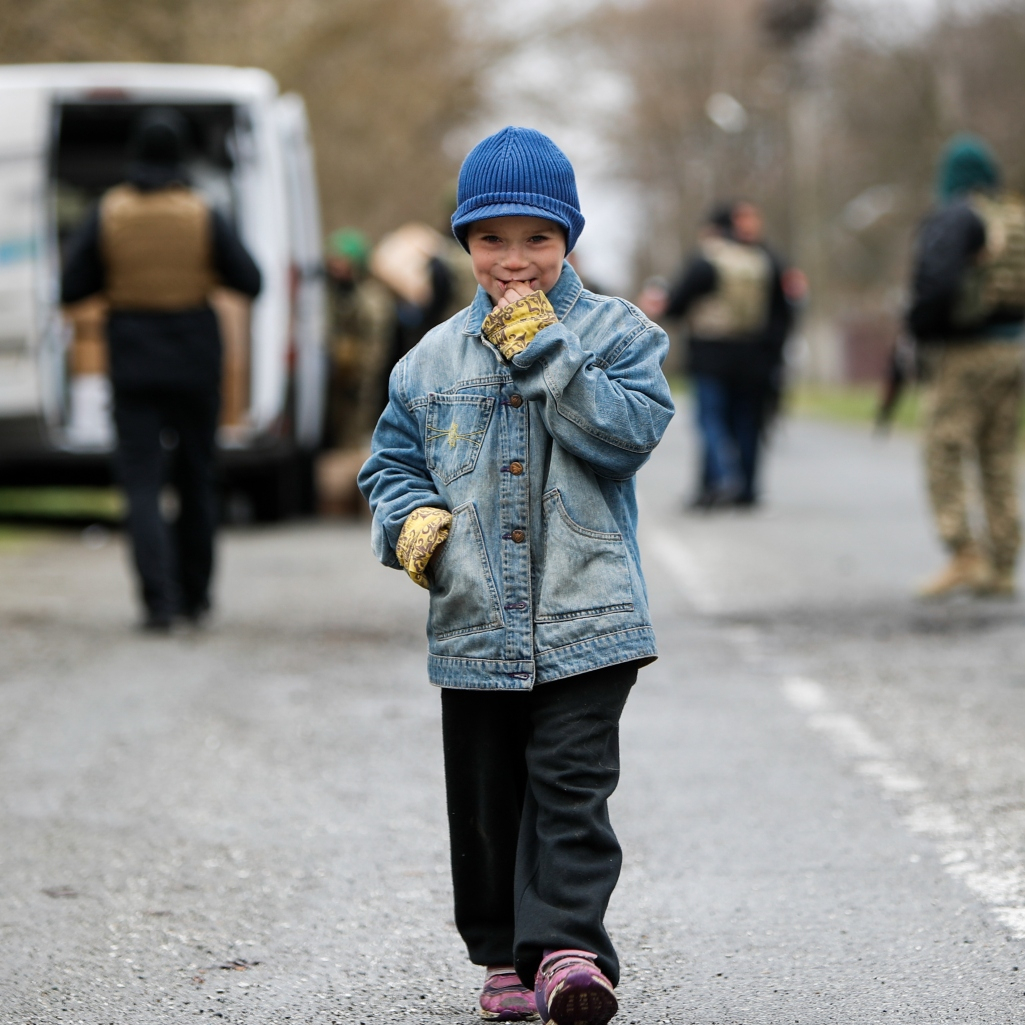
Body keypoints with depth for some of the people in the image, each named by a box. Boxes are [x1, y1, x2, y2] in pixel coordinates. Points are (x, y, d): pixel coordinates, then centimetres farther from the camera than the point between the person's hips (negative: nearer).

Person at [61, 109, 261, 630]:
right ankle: (194, 593, 23)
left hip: (134, 362, 0)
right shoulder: (202, 215, -9)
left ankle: (159, 599, -16)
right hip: (194, 358, 0)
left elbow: (71, 288, -4)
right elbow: (249, 281, -5)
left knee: (141, 481, -1)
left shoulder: (108, 212, -6)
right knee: (195, 476, 16)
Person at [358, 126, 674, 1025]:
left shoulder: (617, 334, 1)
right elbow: (392, 460, 16)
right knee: (488, 799, 9)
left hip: (587, 616, -4)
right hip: (474, 623, 4)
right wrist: (411, 522, -5)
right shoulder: (434, 358, 10)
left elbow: (630, 431, -14)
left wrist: (544, 349, -16)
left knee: (570, 785, -10)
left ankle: (568, 948, -12)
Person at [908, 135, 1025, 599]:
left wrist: (920, 328, -10)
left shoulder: (952, 219, -11)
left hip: (963, 355, -7)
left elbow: (939, 282, -26)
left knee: (943, 457, -3)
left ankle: (963, 557, -12)